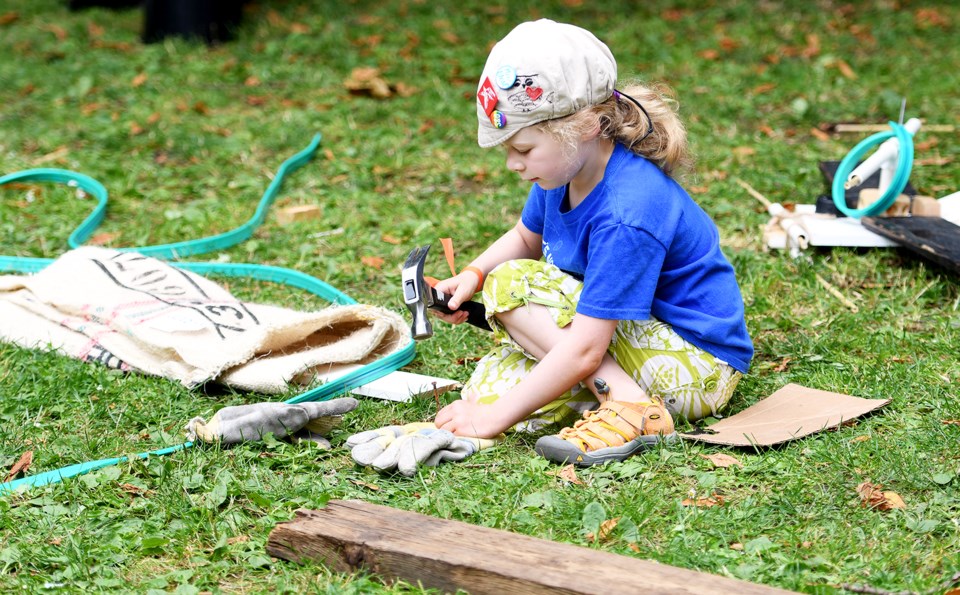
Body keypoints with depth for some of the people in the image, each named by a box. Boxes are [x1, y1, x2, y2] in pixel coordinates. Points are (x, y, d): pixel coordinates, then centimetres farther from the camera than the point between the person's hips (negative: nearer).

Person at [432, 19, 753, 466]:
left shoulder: (627, 215, -30)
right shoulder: (565, 172, -2)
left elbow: (584, 351, -31)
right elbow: (526, 238, 21)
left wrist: (497, 415, -26)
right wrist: (474, 274, 0)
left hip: (696, 367, -9)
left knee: (513, 284, -19)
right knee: (488, 381, -7)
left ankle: (630, 408, -29)